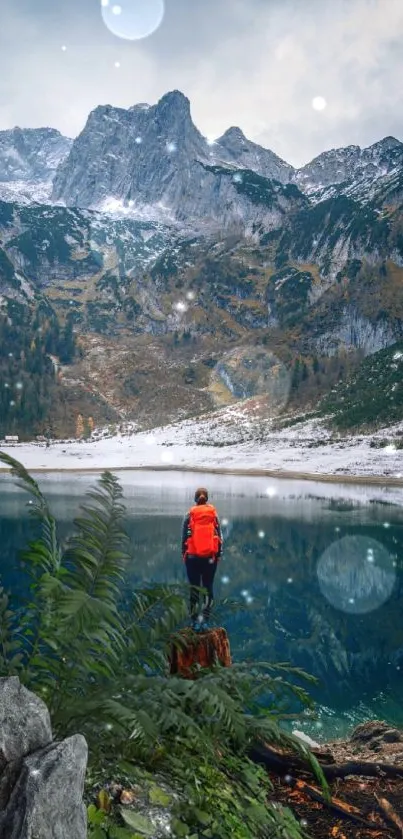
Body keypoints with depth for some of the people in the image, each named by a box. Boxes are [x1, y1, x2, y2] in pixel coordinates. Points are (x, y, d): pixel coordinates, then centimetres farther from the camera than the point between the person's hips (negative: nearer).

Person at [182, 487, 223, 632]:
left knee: (194, 589, 8)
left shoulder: (190, 515, -3)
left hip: (192, 557, 0)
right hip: (210, 557, 1)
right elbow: (219, 536, 1)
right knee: (208, 588, 8)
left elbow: (184, 537, -1)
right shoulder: (214, 514, 1)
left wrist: (184, 554, 9)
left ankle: (195, 620, 11)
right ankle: (204, 618, -8)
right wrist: (219, 555, 8)